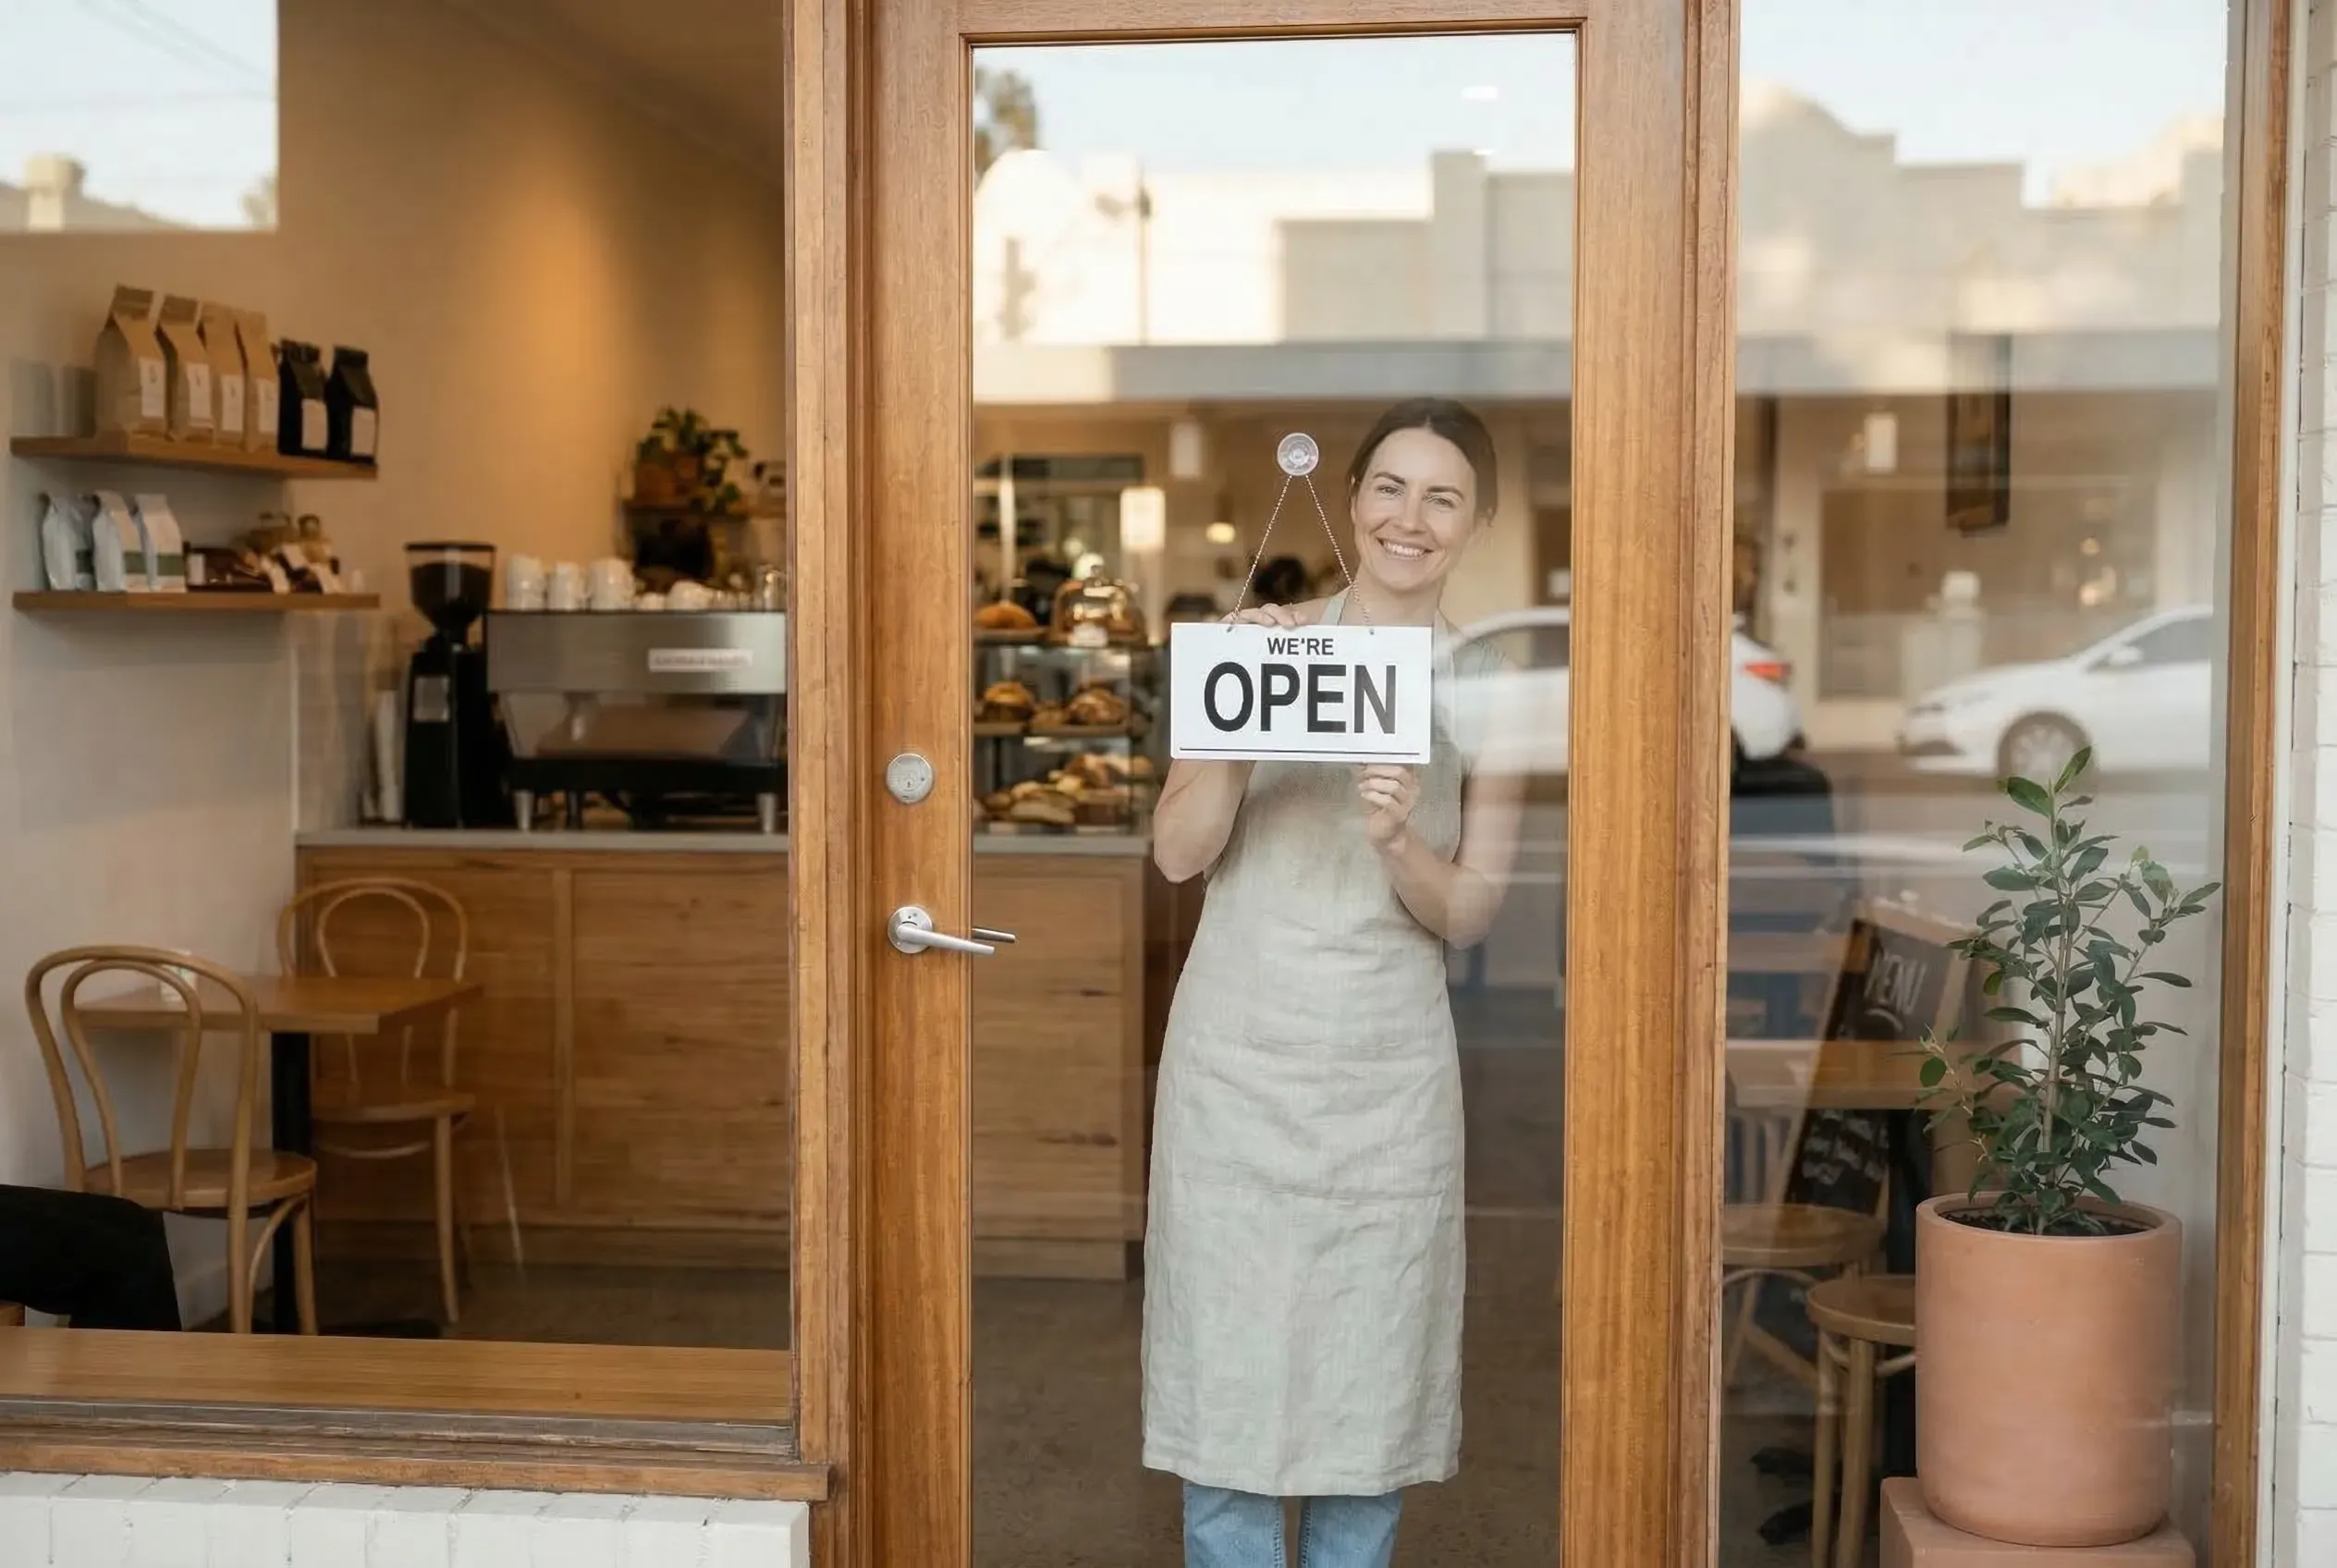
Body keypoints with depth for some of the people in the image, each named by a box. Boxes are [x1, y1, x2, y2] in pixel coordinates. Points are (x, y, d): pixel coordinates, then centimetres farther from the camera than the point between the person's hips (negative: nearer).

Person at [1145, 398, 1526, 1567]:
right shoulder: (1263, 641, 0)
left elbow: (1473, 913, 2)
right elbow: (1177, 854, -4)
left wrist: (1398, 844, -18)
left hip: (1389, 1071, 1)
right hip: (1236, 1054, -1)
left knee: (1366, 1372, 8)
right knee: (1224, 1356, 5)